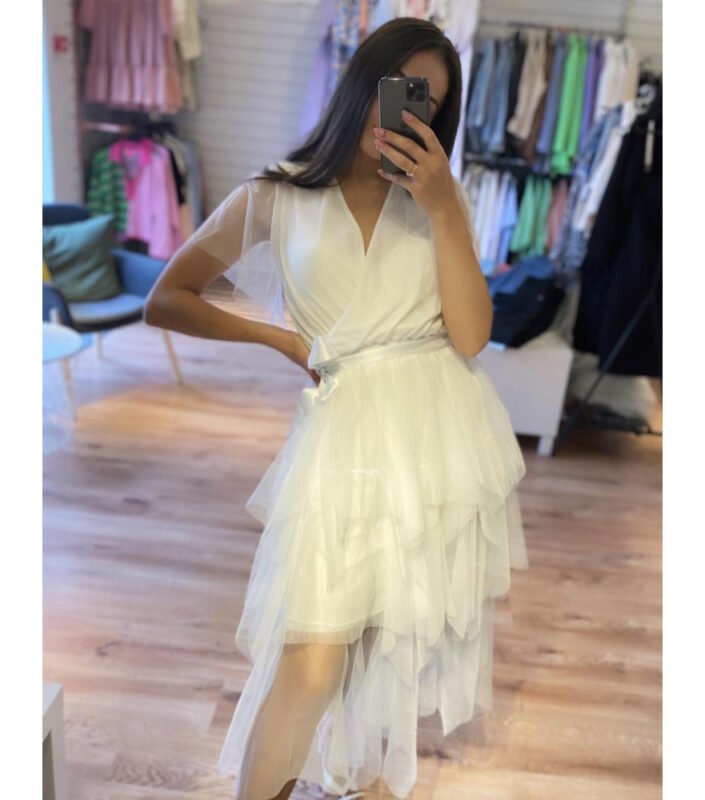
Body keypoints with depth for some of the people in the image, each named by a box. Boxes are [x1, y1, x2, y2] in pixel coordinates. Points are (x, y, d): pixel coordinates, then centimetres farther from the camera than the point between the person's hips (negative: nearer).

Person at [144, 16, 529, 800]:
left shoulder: (439, 197, 8)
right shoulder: (273, 198, 2)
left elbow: (471, 336, -4)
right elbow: (165, 301, 8)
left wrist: (444, 210, -12)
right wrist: (281, 337, 2)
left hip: (445, 431, 3)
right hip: (345, 434, -3)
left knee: (413, 628, 17)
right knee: (312, 668, -7)